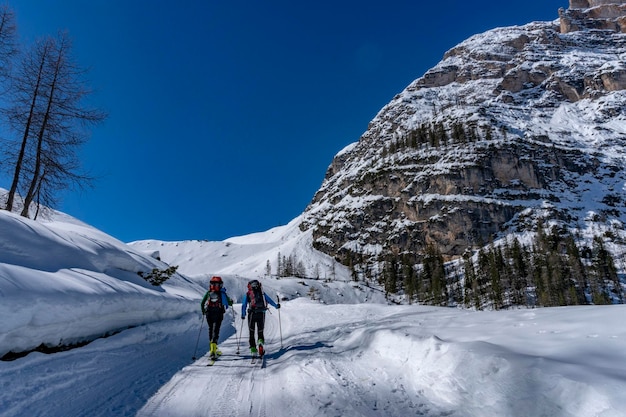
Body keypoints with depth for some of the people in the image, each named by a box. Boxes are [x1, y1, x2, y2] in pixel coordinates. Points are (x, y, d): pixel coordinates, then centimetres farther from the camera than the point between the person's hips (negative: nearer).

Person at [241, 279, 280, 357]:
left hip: (252, 314, -1)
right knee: (260, 331, 12)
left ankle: (253, 348, 3)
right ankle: (261, 341, -17)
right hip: (261, 314, 1)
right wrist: (276, 306, 23)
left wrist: (243, 315, 9)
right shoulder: (262, 293, 10)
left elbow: (244, 305, 5)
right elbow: (269, 300, 11)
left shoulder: (247, 294, 7)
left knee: (251, 333, 10)